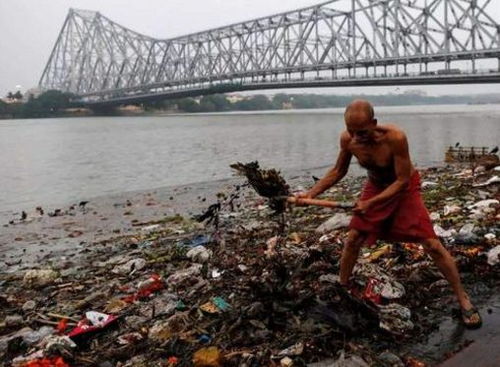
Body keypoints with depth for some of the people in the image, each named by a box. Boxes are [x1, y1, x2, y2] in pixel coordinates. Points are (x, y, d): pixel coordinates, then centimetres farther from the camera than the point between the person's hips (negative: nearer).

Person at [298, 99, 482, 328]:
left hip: (404, 189, -4)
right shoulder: (347, 140, -21)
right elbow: (338, 171, -3)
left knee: (432, 245, -9)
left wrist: (370, 203, -33)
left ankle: (463, 300, 6)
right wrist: (311, 193, -13)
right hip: (375, 187, 4)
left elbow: (402, 180, -27)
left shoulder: (395, 137, -36)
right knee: (352, 240, 2)